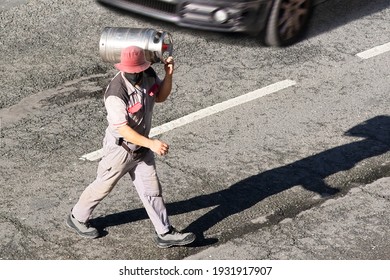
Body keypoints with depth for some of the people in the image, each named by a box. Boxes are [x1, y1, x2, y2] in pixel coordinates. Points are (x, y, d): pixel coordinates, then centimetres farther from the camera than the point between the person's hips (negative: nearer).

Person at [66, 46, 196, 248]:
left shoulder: (149, 75, -10)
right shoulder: (116, 92, -32)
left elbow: (160, 96, 7)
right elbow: (123, 129, -33)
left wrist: (168, 75, -11)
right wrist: (151, 143, -42)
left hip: (141, 146, 6)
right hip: (120, 148, -6)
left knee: (152, 189, 11)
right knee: (103, 186, 13)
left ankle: (164, 234, 20)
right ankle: (77, 218, 36)